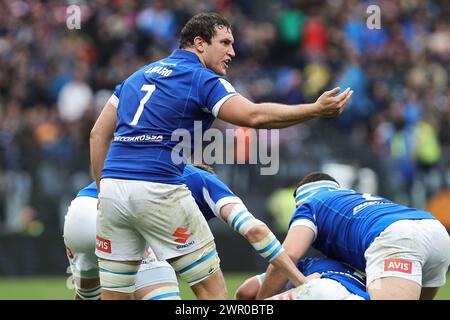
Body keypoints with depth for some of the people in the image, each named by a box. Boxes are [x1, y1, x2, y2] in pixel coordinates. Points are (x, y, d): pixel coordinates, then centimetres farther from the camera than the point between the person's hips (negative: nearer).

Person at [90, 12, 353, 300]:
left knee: (114, 297, 9)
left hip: (112, 189, 7)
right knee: (212, 289, 3)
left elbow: (99, 134, 19)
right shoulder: (202, 79, 0)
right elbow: (254, 116, -16)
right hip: (159, 191, -7)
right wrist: (317, 110, -13)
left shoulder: (139, 75, 22)